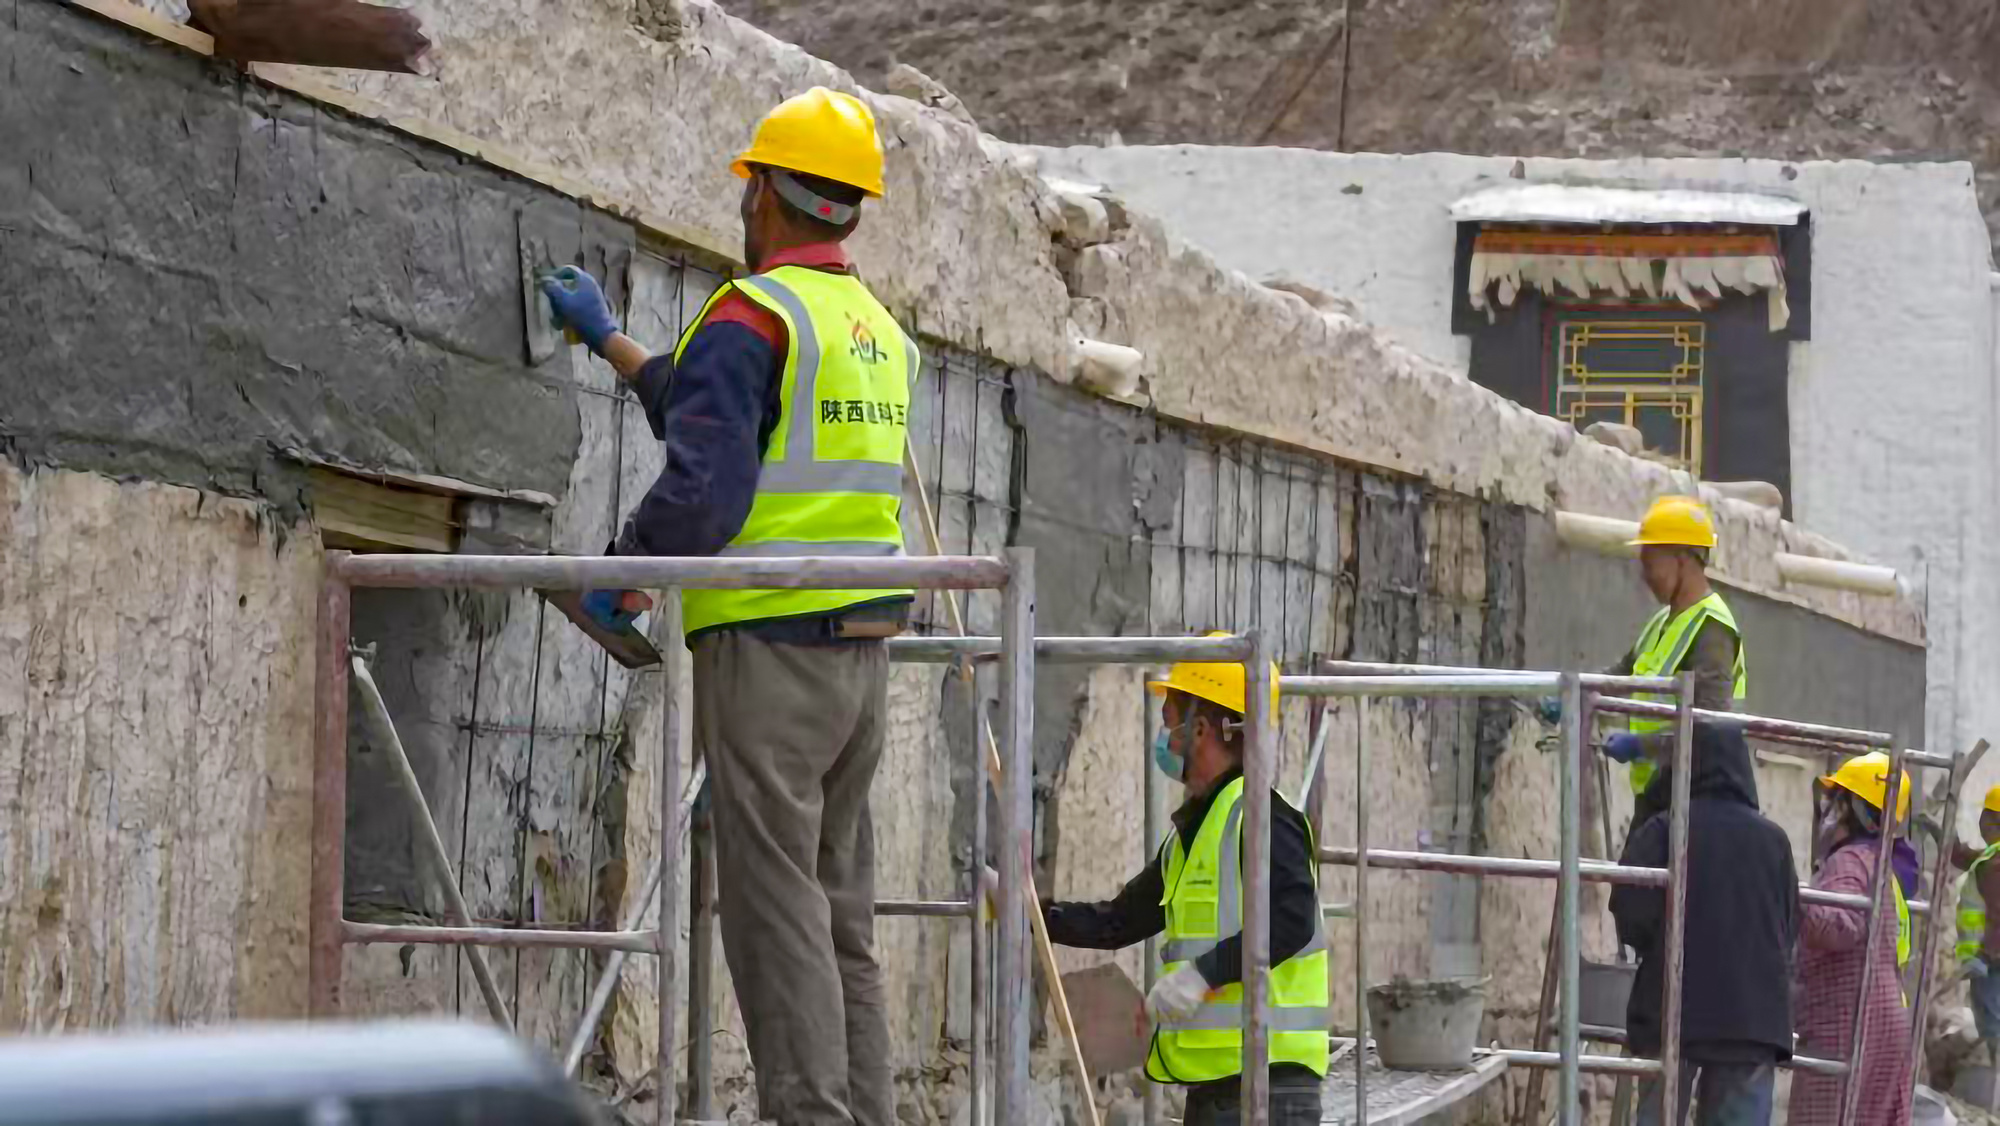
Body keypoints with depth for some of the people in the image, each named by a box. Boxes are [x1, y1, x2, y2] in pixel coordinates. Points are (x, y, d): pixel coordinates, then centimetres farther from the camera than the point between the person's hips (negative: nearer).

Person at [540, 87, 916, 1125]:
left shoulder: (751, 315, -10)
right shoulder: (882, 334, 17)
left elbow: (702, 486, -20)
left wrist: (621, 578, -5)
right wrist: (606, 339, 41)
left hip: (766, 651, -8)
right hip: (864, 652, 8)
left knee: (777, 908, -8)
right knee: (844, 914, 11)